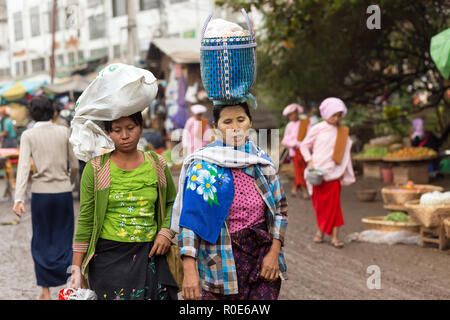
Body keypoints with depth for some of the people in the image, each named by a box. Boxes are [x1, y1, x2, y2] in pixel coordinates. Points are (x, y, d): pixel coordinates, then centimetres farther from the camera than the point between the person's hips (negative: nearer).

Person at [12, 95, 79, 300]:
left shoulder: (28, 135, -3)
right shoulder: (64, 132, 1)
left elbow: (23, 166, -15)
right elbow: (74, 165, 5)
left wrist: (19, 199, -21)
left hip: (41, 193, -1)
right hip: (64, 191, 1)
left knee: (42, 243, 12)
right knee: (64, 242, 13)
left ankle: (46, 292, 15)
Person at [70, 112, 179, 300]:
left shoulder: (157, 165, 6)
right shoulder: (95, 169, -1)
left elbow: (171, 202, 21)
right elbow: (85, 221, 0)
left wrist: (166, 231, 2)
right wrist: (77, 269, -2)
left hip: (149, 256, 2)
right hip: (108, 258, -2)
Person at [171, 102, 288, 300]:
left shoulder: (262, 159, 6)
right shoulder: (203, 165, -6)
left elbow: (280, 208, 10)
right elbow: (189, 218, -12)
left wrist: (274, 252, -2)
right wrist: (189, 270, -21)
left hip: (263, 252, 3)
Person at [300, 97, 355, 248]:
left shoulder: (343, 132, 5)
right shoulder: (317, 129, -3)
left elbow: (345, 153, 12)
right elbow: (304, 145, 4)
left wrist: (344, 171, 8)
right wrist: (309, 161, -8)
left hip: (333, 172, 1)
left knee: (334, 204, -5)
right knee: (319, 203, 8)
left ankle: (335, 236, -5)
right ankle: (321, 230, 25)